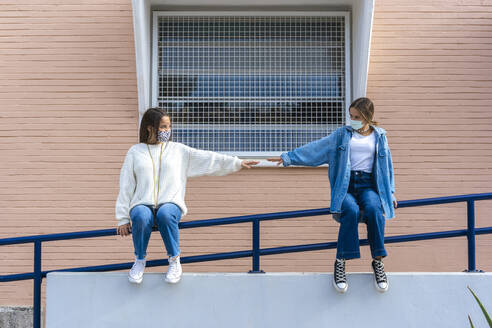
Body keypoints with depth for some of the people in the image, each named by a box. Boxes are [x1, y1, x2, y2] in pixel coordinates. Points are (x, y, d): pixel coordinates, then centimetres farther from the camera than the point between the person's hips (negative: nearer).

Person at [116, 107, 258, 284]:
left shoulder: (178, 150, 15)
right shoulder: (135, 152, 12)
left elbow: (207, 159, 11)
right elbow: (126, 187, 10)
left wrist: (237, 163, 2)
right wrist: (123, 219, 4)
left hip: (171, 204, 0)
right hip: (142, 205, 0)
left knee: (165, 214, -37)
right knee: (141, 217, -36)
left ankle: (174, 261, -16)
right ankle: (139, 261, -9)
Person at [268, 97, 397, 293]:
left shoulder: (380, 137, 17)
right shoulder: (342, 134, 14)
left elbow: (387, 165, 23)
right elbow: (315, 149, 7)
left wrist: (391, 193, 17)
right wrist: (288, 157, -1)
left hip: (368, 185, 1)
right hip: (345, 185, -1)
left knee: (374, 209, -34)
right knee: (351, 211, -35)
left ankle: (377, 261, -24)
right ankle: (340, 262, -25)